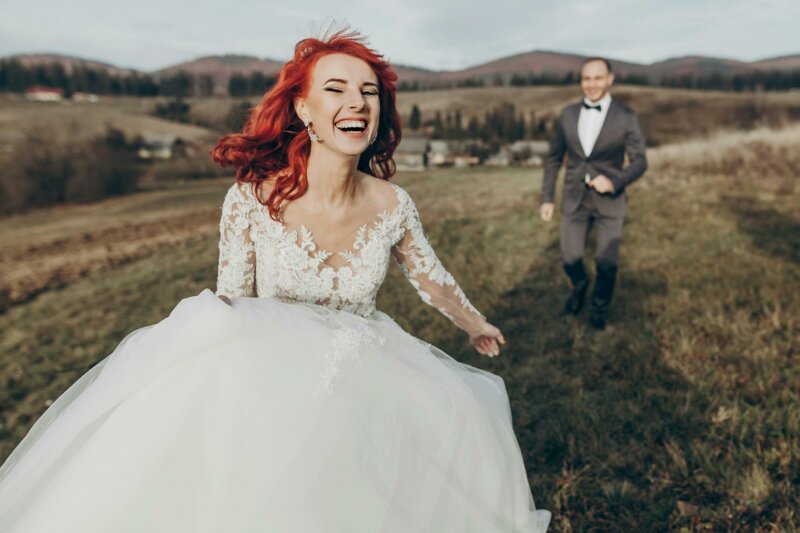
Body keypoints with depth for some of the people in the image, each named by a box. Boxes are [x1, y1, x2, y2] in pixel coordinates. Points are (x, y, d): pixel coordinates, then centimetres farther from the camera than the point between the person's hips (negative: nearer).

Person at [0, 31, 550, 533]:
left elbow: (431, 277, 9)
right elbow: (230, 307, -4)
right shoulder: (251, 200, -18)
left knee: (463, 425, -14)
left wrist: (477, 325, 25)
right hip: (269, 375, -3)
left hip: (364, 376, 3)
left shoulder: (392, 205, -11)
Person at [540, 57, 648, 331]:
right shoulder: (568, 114, 0)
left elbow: (639, 162, -7)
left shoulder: (626, 117, -8)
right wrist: (547, 198, 3)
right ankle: (580, 286, 43)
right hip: (575, 199, 2)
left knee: (606, 263, 6)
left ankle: (599, 308, 33)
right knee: (570, 258, 8)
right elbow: (553, 158, 6)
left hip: (610, 201, -2)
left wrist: (614, 182, -25)